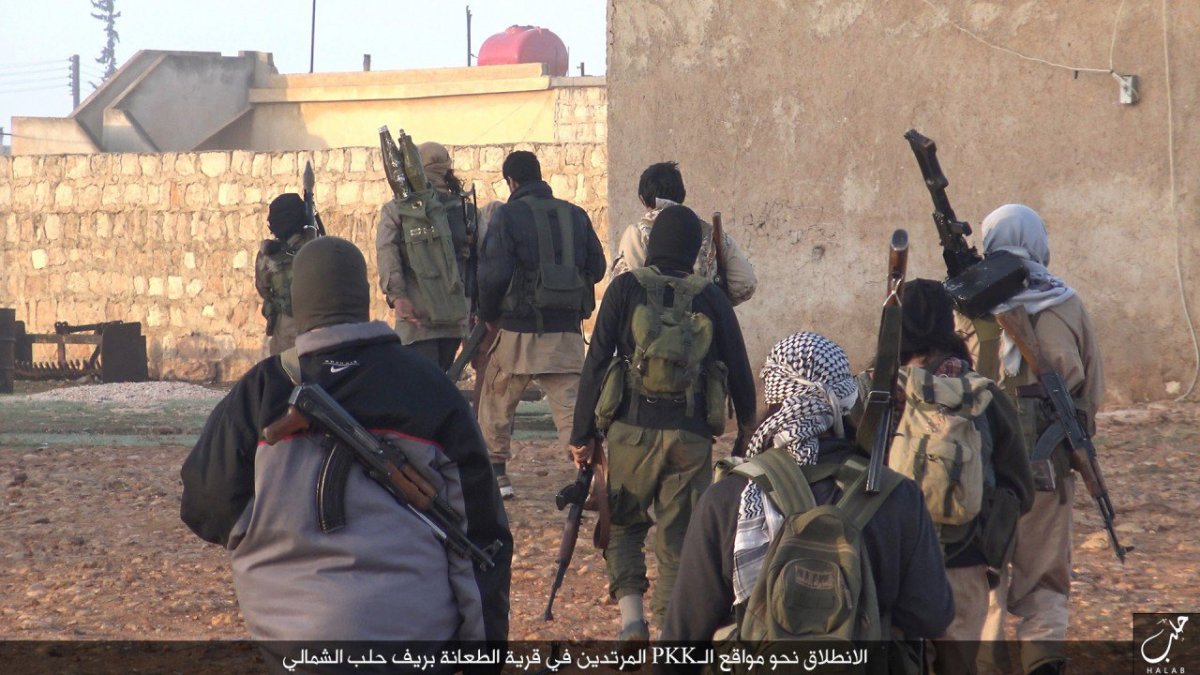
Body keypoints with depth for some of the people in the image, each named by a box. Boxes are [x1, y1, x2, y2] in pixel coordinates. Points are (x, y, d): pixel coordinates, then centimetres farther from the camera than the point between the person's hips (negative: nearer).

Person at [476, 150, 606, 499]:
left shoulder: (508, 216, -5)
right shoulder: (576, 215, 8)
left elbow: (494, 272, -12)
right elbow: (597, 267, 11)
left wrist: (488, 314, 5)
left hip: (520, 330, -3)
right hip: (567, 333, 3)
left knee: (496, 405, 17)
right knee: (571, 409, -1)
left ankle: (496, 474, 21)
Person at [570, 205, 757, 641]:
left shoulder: (626, 289, 1)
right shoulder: (711, 298, 5)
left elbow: (597, 362, -1)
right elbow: (739, 371, 9)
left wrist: (583, 434, 4)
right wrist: (749, 437, 20)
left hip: (633, 430, -1)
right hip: (691, 436, 1)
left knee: (623, 526, 14)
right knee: (680, 537, 9)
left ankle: (630, 610, -4)